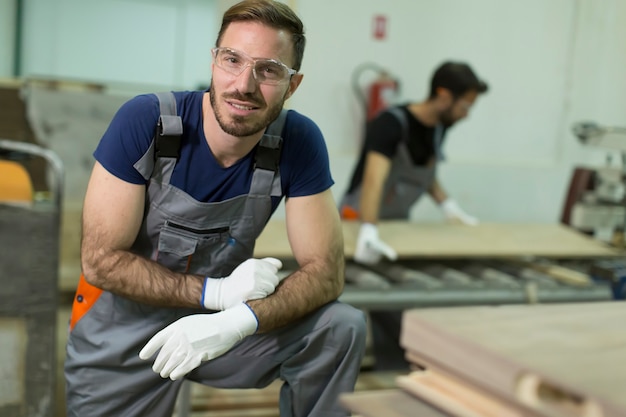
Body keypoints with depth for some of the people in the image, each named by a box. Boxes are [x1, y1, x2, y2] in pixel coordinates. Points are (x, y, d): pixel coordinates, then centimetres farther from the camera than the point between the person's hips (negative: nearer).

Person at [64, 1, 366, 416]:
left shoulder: (299, 141, -15)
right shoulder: (144, 121, -22)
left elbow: (325, 270, -16)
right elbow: (101, 260, -18)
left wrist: (241, 319, -34)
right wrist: (216, 292, -26)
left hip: (222, 317, 2)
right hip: (122, 323, -1)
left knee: (342, 327, -16)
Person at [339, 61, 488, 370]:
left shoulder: (441, 126, -2)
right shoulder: (392, 123, -27)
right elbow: (374, 178, -42)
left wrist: (448, 206, 2)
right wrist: (368, 233, -55)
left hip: (399, 222, 7)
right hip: (359, 220, -7)